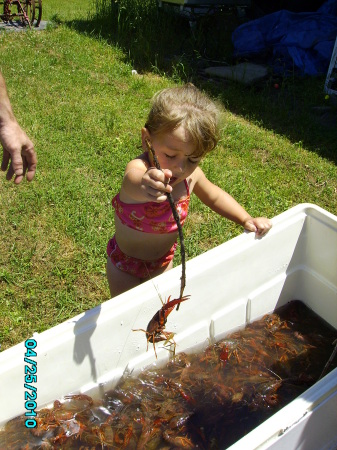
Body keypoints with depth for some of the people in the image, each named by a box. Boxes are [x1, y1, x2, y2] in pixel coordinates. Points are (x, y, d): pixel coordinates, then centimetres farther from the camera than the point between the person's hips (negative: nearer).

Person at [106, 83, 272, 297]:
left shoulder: (190, 175, -19)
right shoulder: (139, 169, -37)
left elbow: (214, 195, 3)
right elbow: (132, 181, -63)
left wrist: (247, 219, -6)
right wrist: (143, 186, -86)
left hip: (164, 260, 4)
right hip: (125, 264, -4)